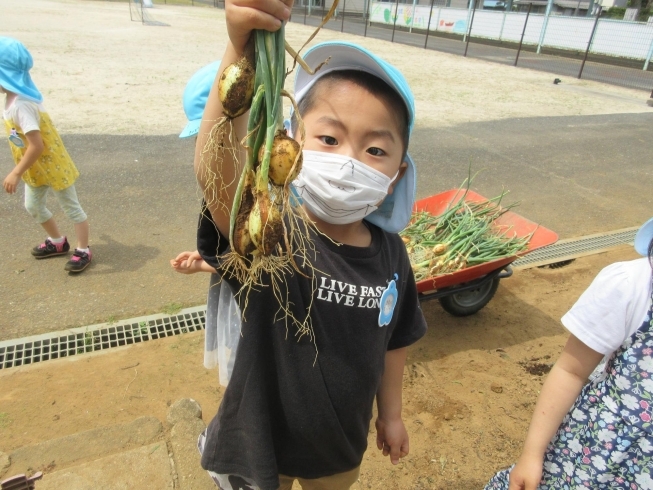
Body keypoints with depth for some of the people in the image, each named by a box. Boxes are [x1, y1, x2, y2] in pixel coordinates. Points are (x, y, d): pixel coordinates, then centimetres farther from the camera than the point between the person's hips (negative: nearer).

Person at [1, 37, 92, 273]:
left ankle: (83, 251, 17)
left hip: (51, 165, -10)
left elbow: (36, 145, -31)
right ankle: (57, 242, 38)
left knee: (71, 208, 4)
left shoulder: (21, 105, -28)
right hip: (36, 168, 10)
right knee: (33, 206, 21)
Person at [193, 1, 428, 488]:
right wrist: (240, 51, -66)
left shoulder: (390, 252, -15)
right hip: (259, 443, -3)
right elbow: (216, 175, -52)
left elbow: (392, 340, -1)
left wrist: (390, 413, 10)